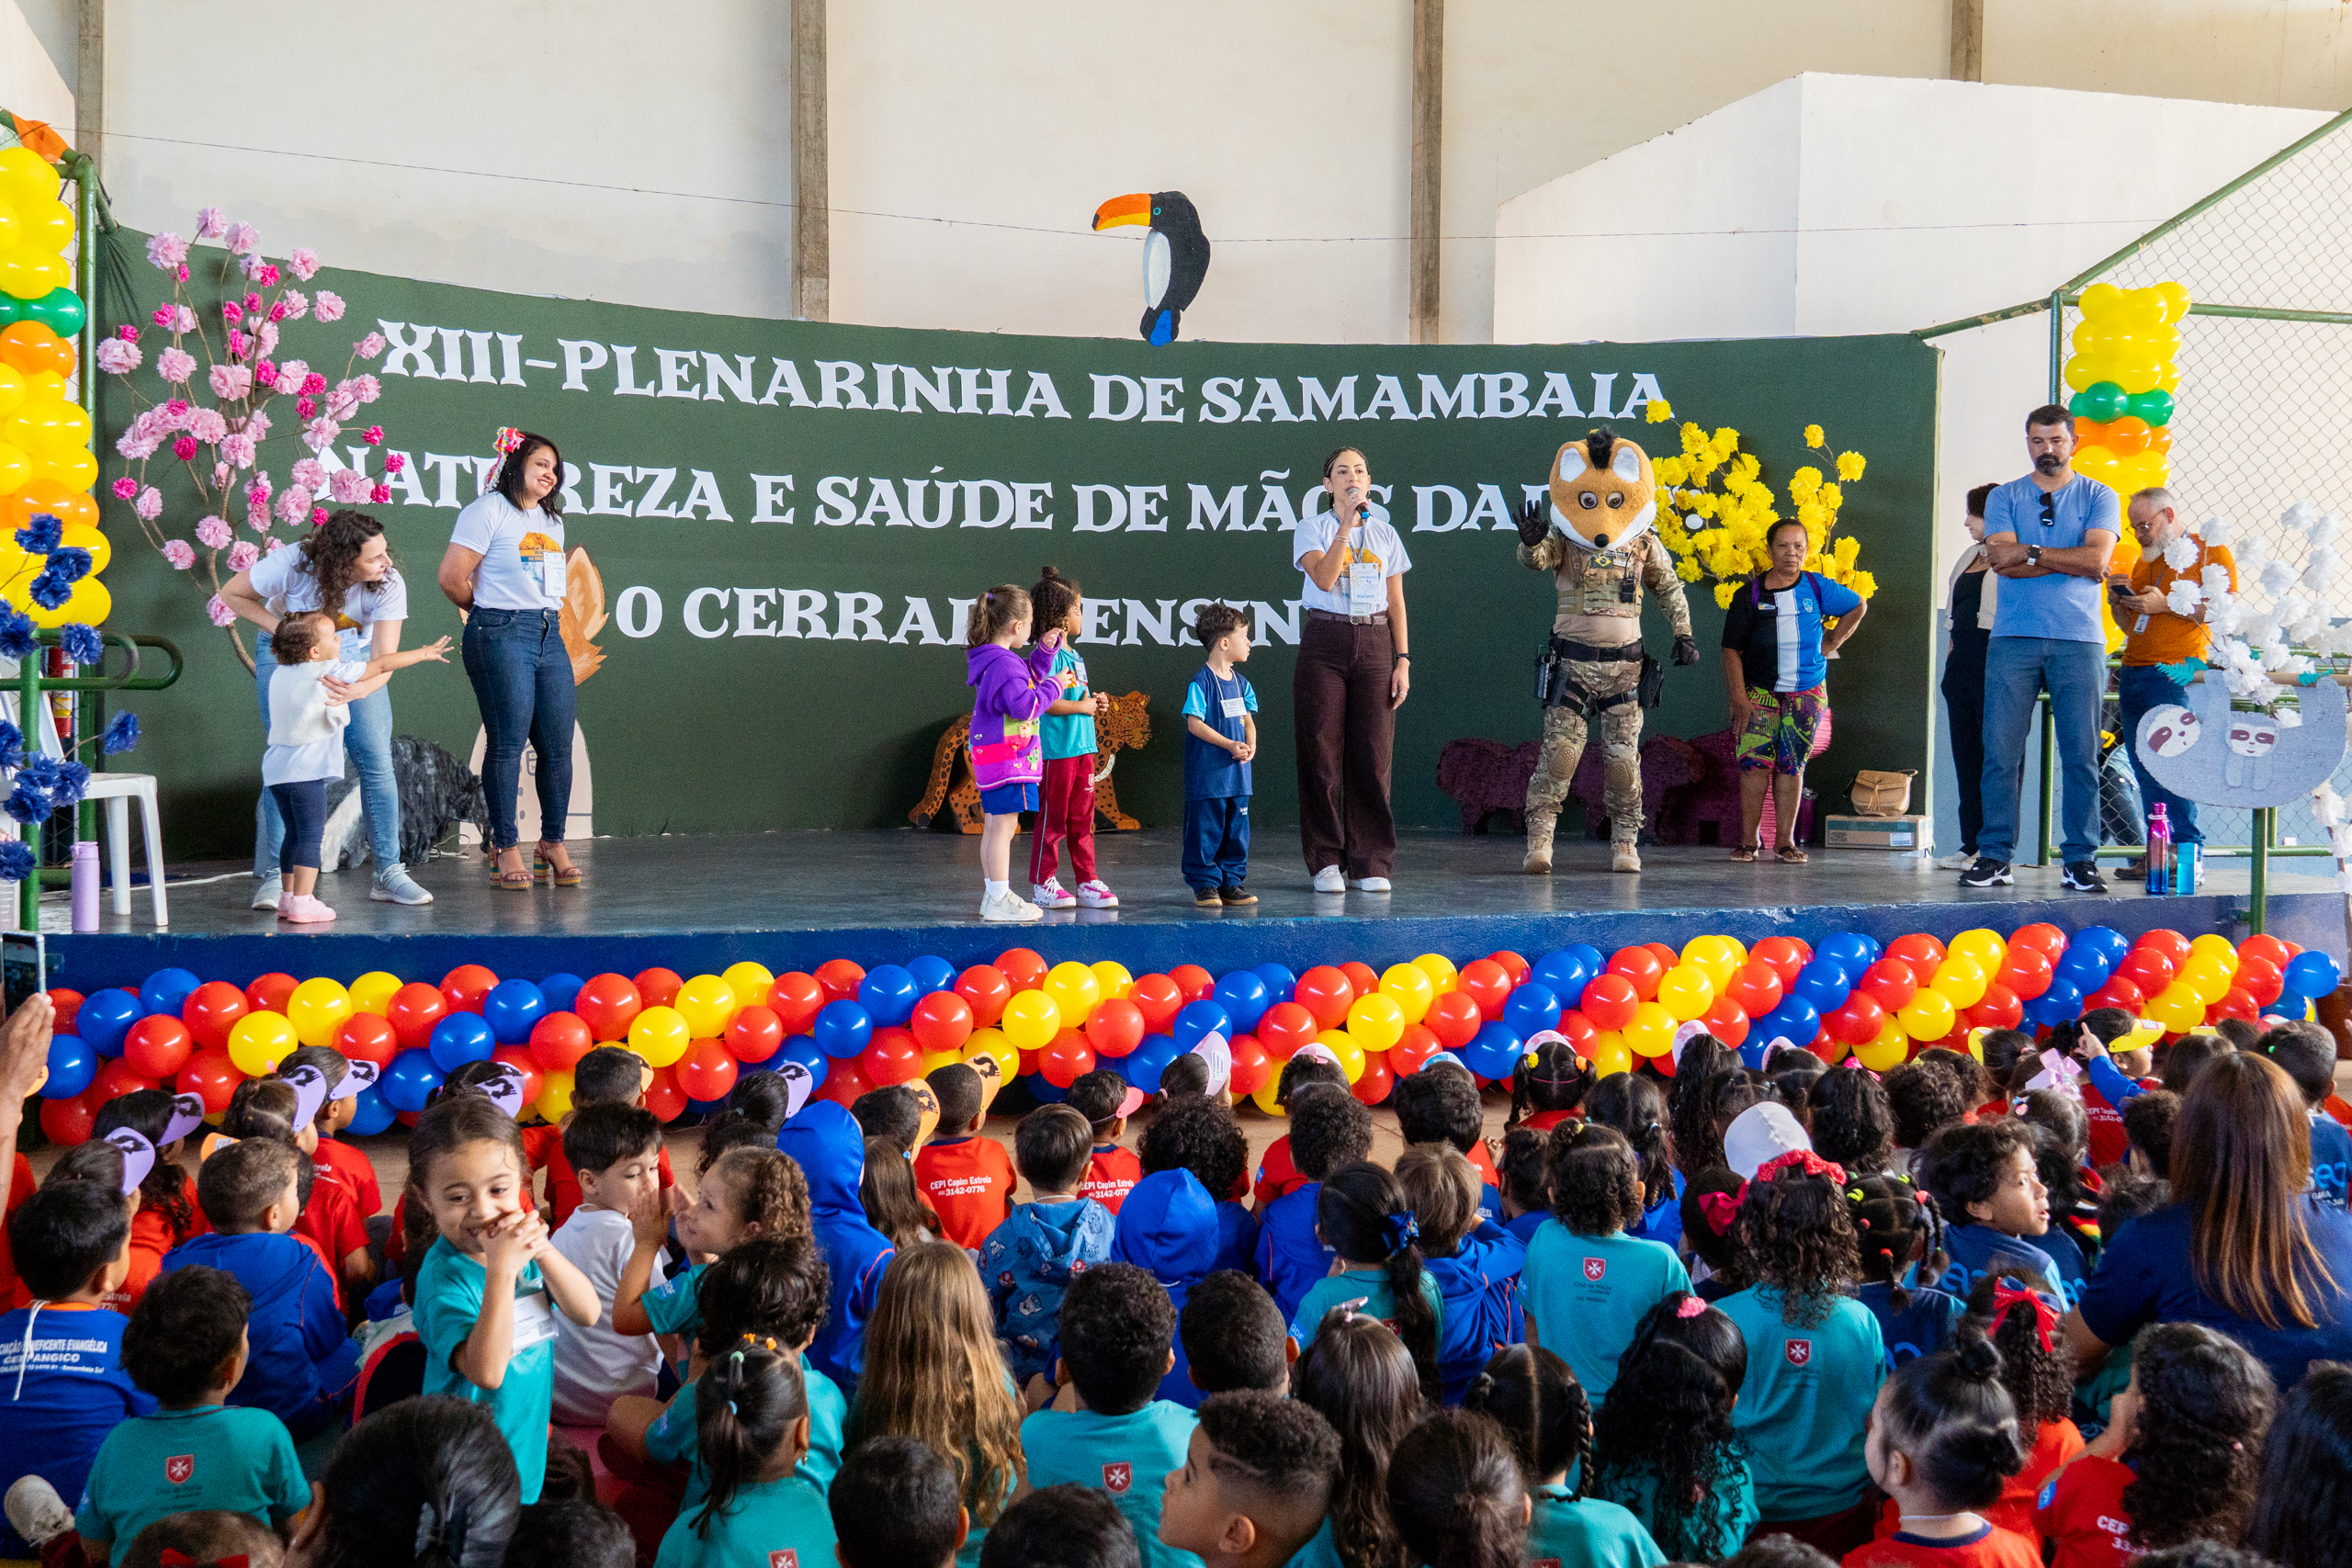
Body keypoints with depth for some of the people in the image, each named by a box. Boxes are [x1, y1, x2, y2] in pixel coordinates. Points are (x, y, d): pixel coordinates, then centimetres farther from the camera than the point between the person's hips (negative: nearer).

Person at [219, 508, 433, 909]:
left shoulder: (390, 584, -26)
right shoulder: (292, 564, -29)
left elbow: (384, 659, -33)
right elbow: (232, 594, -11)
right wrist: (282, 629, -23)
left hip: (351, 654, 2)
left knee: (377, 760, -9)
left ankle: (388, 873, -1)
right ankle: (274, 876, -3)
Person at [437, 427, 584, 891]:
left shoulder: (551, 519, 20)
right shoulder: (488, 510, -3)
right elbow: (452, 577, -8)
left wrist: (553, 615, 14)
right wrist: (489, 614, 5)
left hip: (550, 635, 7)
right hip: (501, 635, -7)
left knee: (558, 744, 3)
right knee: (507, 742, -7)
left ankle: (554, 841, 13)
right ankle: (505, 846, 1)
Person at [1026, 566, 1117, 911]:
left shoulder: (1074, 656, 17)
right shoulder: (1050, 655, -13)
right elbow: (1046, 702, -21)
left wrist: (1095, 703, 7)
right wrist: (1083, 706, -12)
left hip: (1083, 746, 9)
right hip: (1056, 748, -9)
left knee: (1082, 818, 11)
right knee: (1052, 818, -1)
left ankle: (1086, 881, 16)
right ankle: (1043, 884, 7)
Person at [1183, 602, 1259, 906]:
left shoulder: (1241, 682, 11)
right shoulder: (1201, 682, -12)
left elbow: (1247, 720, 15)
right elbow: (1195, 723, -15)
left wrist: (1250, 745, -6)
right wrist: (1229, 745, -20)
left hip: (1237, 771, 7)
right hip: (1207, 773, -7)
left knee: (1237, 829, 10)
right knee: (1206, 829, -1)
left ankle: (1232, 882, 19)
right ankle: (1204, 884, 8)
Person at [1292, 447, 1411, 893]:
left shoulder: (1385, 534, 12)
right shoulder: (1313, 529, 3)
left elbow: (1396, 602, 11)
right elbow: (1324, 578, -16)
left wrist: (1403, 660, 4)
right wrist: (1346, 525, -19)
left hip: (1374, 644, 2)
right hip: (1325, 643, -2)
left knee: (1371, 754, 0)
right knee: (1322, 752, -2)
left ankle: (1370, 864, 6)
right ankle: (1326, 862, 5)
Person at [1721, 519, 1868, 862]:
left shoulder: (1817, 588, -1)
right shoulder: (1749, 595, -5)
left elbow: (1858, 606, 18)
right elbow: (1732, 650, -4)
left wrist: (1832, 643, 10)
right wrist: (1739, 698, -11)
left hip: (1807, 692, 1)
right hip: (1760, 690, -1)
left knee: (1791, 766, 2)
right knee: (1754, 763, -9)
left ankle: (1785, 841, 7)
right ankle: (1748, 840, -1)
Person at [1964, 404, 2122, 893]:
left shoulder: (2098, 497, 10)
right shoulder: (2004, 497, 12)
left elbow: (2097, 559, -6)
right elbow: (2002, 559, -4)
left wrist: (2030, 552, -6)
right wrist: (2071, 560, -5)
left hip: (2079, 639, 0)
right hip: (2014, 639, 1)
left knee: (2081, 754, -2)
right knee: (2001, 750, -3)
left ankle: (2080, 860, 3)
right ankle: (1994, 857, 2)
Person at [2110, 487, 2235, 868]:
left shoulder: (2210, 550, 4)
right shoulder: (2144, 562, 26)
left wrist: (2166, 604, -12)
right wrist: (2118, 602, 9)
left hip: (2177, 675, -7)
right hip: (2133, 675, 7)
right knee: (2147, 774, 2)